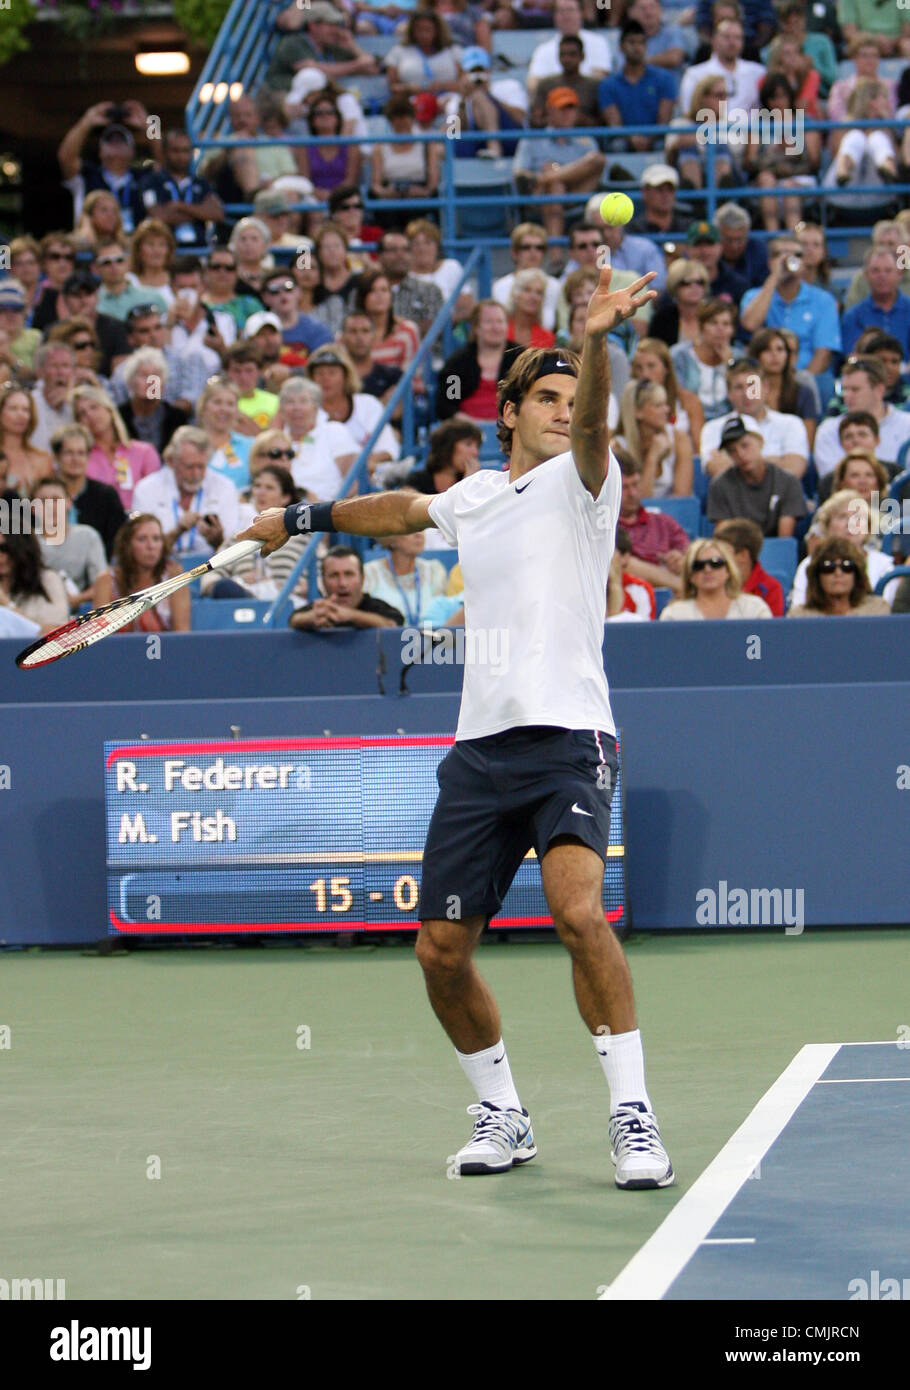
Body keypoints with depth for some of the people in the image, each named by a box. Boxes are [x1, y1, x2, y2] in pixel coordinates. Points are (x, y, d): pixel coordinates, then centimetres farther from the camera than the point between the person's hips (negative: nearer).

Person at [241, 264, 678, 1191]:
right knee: (441, 952, 3)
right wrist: (306, 519, 51)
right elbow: (403, 512, 42)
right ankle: (501, 1113, 24)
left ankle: (632, 1114, -19)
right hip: (480, 744, 6)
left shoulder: (579, 480, 3)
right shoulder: (474, 495, 20)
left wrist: (596, 341, -40)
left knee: (578, 910, -27)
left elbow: (591, 427, -20)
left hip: (567, 736, -6)